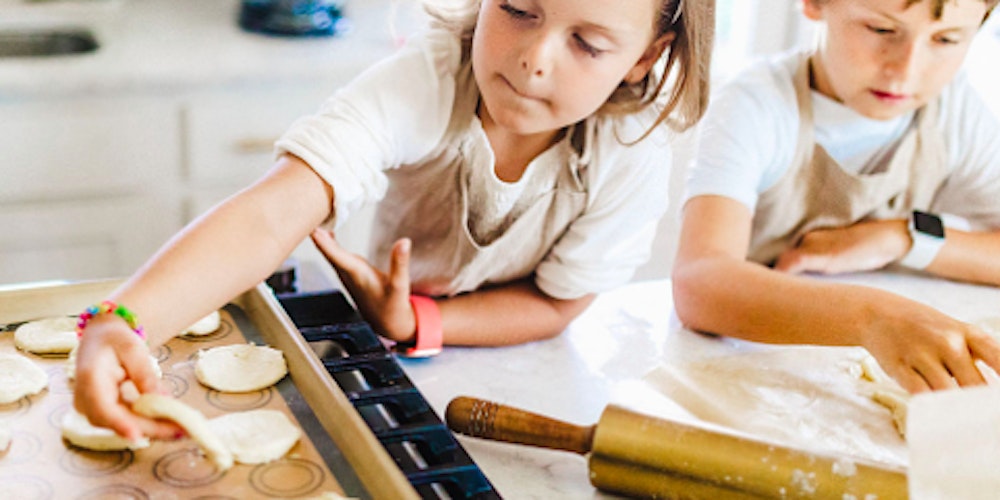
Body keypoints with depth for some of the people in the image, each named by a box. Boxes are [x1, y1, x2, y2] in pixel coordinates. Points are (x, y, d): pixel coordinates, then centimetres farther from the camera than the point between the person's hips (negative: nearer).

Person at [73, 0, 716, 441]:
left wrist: (416, 322, -28)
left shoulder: (632, 161, -28)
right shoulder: (421, 85, -35)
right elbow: (270, 215, -47)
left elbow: (553, 304, -13)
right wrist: (122, 324, -63)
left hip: (512, 363, 1)